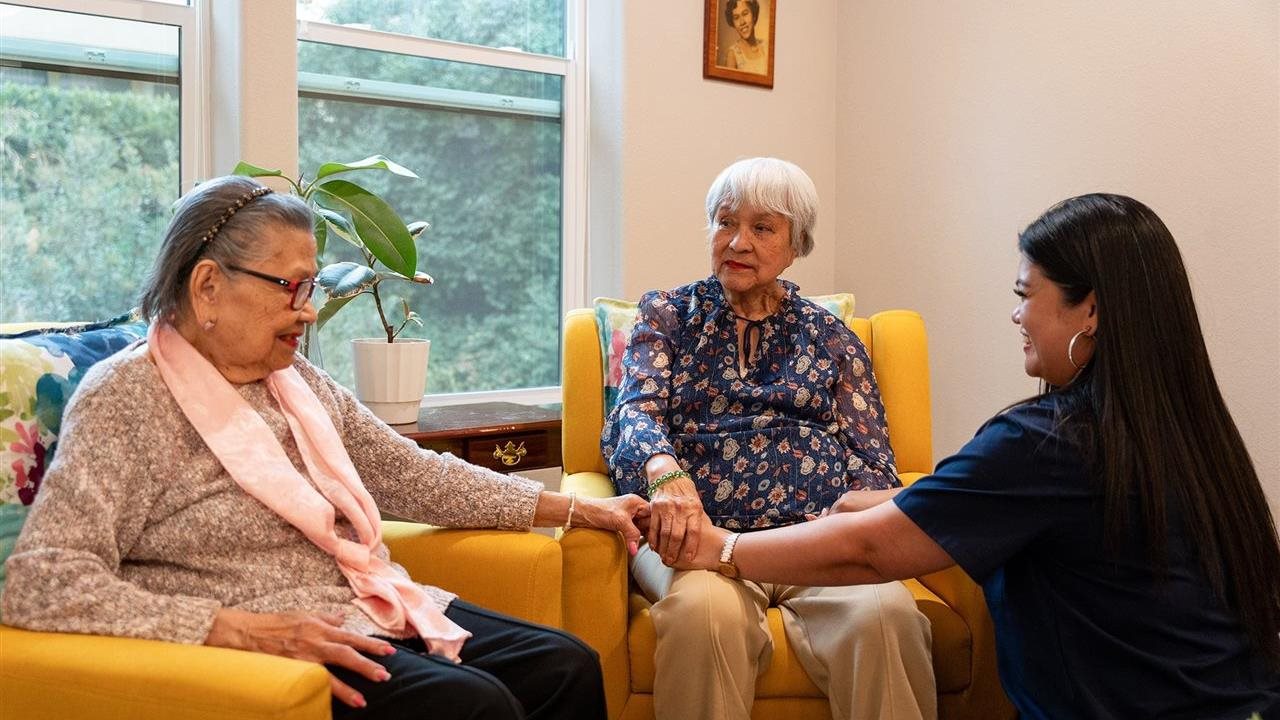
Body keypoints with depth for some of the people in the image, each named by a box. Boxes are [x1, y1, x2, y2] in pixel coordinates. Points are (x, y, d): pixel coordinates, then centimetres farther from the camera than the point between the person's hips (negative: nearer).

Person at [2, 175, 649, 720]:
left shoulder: (297, 380, 13)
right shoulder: (125, 400, -9)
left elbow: (416, 476, 16)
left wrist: (576, 510, 13)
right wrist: (249, 629, -25)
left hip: (378, 613, 8)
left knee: (568, 666, -9)